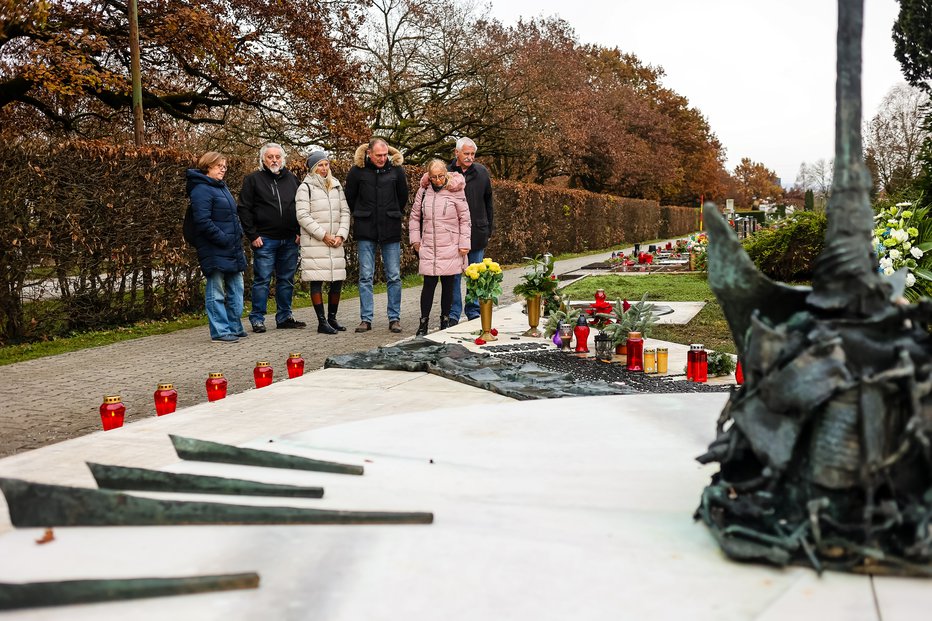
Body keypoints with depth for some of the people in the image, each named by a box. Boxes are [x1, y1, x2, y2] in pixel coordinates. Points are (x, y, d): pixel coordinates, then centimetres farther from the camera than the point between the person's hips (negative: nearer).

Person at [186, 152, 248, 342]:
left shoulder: (221, 187, 19)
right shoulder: (201, 190, -11)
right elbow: (203, 221, -20)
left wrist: (238, 236, 12)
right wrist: (223, 239, -19)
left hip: (232, 249, 10)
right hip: (214, 251, -9)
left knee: (236, 290, 13)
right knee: (216, 292, -2)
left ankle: (234, 327, 23)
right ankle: (220, 332, 3)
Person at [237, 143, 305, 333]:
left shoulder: (291, 179, 13)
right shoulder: (253, 179, 1)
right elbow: (244, 209, -2)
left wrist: (300, 232, 6)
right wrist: (253, 235, -9)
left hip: (289, 240, 4)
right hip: (264, 240, -4)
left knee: (286, 280, 10)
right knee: (262, 280, -2)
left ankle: (284, 317, 19)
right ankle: (257, 319, 6)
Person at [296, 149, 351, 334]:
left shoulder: (336, 186, 15)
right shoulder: (305, 187, -2)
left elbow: (345, 212, 12)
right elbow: (303, 216, -9)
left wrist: (341, 235, -3)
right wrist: (323, 235, -13)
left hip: (335, 243, 5)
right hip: (314, 243, -5)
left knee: (338, 281, 4)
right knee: (317, 281, -3)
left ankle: (332, 318, 18)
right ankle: (322, 322, 1)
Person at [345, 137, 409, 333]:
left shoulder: (396, 169, 0)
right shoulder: (357, 171, -2)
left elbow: (403, 196, 13)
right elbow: (350, 198, 10)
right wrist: (361, 217, 13)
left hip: (391, 231, 0)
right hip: (365, 231, 0)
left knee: (394, 276, 2)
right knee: (365, 276, 2)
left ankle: (394, 318, 11)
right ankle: (366, 319, 9)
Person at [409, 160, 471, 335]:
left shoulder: (456, 191, -3)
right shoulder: (423, 191, 5)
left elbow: (464, 219, 0)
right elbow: (414, 217, 15)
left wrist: (464, 244, -3)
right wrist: (415, 240, 8)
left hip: (450, 248, -1)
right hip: (428, 248, 2)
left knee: (448, 284, 6)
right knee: (429, 284, -1)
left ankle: (445, 319, 20)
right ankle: (423, 322, 8)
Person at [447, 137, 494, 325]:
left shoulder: (482, 172, 5)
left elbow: (488, 202, 12)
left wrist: (488, 229, 9)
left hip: (477, 233, 2)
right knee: (454, 275, 4)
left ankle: (474, 312, 19)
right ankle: (453, 314, 12)